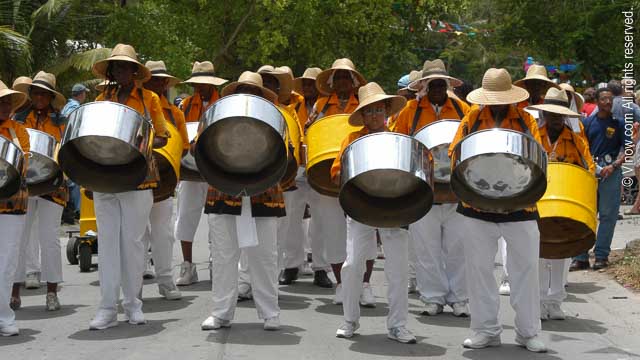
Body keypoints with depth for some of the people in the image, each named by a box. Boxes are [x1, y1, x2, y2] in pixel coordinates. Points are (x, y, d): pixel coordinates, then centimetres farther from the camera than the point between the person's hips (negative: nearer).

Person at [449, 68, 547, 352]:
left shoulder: (525, 120, 4)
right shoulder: (472, 119, 5)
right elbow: (454, 152, 1)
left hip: (519, 205, 0)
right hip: (477, 206, 1)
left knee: (526, 268, 3)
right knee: (479, 268, 6)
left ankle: (528, 332, 14)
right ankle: (486, 330, 17)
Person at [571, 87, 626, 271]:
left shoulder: (619, 123, 3)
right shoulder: (588, 122, 9)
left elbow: (626, 149, 0)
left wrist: (613, 166, -13)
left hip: (611, 172, -2)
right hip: (590, 172, 2)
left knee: (607, 214, 0)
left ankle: (601, 256, 7)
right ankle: (581, 257, 4)